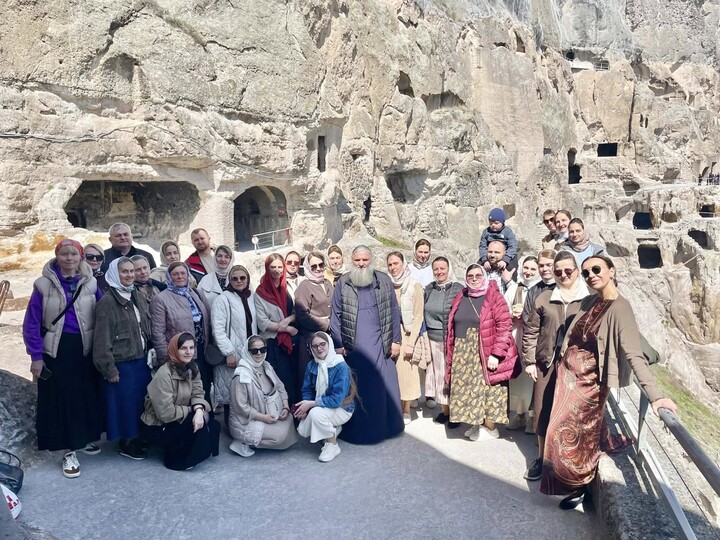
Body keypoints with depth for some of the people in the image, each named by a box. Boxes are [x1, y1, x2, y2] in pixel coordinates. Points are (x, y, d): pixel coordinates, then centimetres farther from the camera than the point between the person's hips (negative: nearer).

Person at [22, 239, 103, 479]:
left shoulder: (90, 283, 1)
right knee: (61, 399, 3)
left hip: (86, 350, 2)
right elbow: (31, 324, -4)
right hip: (56, 351, -2)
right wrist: (36, 356, -6)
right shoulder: (44, 285, -5)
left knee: (88, 396, 9)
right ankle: (69, 451, 13)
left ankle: (85, 438, 31)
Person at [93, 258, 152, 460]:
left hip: (141, 359, 7)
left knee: (141, 400, 14)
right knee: (125, 402, 5)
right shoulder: (107, 302, -15)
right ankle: (125, 443, 22)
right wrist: (109, 369, -15)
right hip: (121, 363, -7)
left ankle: (137, 437, 31)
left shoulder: (139, 296, 8)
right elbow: (103, 339, -16)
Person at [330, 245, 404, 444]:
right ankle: (357, 430, 17)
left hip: (381, 345, 1)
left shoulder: (384, 281, 5)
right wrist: (338, 345, -2)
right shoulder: (343, 284, 2)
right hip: (353, 346, -1)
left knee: (385, 385, 6)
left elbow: (394, 312, 7)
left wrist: (396, 340, 4)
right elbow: (335, 316, 2)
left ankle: (387, 427, 21)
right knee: (357, 388, 6)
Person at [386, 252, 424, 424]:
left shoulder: (414, 286, -4)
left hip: (406, 335, -3)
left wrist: (411, 343, -11)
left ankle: (406, 412, 14)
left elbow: (418, 317, -6)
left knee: (406, 373, 0)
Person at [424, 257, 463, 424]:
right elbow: (424, 314, 14)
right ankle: (444, 410, 24)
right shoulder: (429, 289, 7)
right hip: (433, 340, 5)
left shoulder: (458, 289, -8)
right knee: (439, 374, 11)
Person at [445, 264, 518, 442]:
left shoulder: (494, 297, -7)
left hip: (485, 355, -5)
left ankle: (490, 428, 18)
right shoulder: (460, 298, 11)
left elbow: (505, 326, -13)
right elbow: (452, 327, 15)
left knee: (486, 390, 1)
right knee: (468, 390, 10)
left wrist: (496, 354, -18)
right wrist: (451, 353, 11)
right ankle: (477, 424, 26)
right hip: (463, 355, 5)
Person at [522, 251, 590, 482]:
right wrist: (529, 361, 2)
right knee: (543, 412, 9)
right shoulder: (544, 298, 4)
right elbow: (530, 331, 6)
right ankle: (542, 458, 26)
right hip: (547, 364, 2)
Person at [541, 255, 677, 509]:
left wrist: (655, 394, -37)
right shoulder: (588, 302, 2)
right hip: (567, 374, 7)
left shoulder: (620, 308, -20)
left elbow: (634, 354, -29)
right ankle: (567, 481, 35)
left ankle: (580, 486, 27)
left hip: (590, 381, -7)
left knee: (582, 435, 6)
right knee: (562, 431, 15)